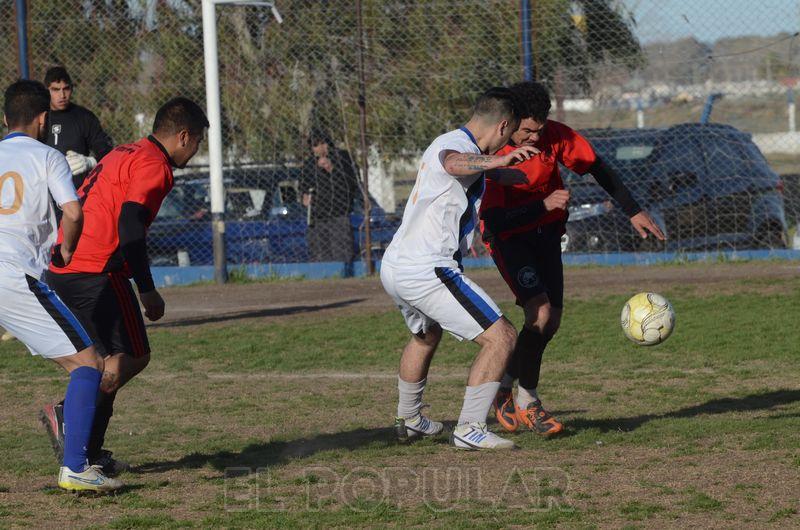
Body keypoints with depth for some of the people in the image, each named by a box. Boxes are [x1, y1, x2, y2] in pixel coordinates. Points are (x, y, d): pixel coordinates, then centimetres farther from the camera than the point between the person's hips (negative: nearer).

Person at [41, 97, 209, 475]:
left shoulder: (123, 155, 22)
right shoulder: (153, 164, -8)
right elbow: (130, 226, -20)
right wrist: (147, 290, -17)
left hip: (60, 272, 9)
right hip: (97, 273, -9)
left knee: (110, 360, 16)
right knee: (134, 356, -4)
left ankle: (91, 455, 12)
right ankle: (67, 413, -20)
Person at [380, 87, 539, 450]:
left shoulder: (450, 141, 20)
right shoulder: (459, 146, -13)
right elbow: (455, 164, -41)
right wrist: (496, 161, -58)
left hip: (393, 268, 11)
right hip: (427, 271, -11)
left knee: (426, 335, 36)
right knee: (501, 337, -10)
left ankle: (408, 420, 51)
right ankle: (470, 430, -11)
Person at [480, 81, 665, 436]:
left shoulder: (554, 135, -16)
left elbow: (597, 168, -2)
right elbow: (494, 220, -31)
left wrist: (633, 212, -2)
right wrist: (544, 205, -39)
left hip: (546, 233, 6)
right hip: (508, 236, -6)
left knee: (551, 322, 4)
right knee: (540, 312, -21)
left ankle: (505, 387, 23)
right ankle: (527, 403, -5)